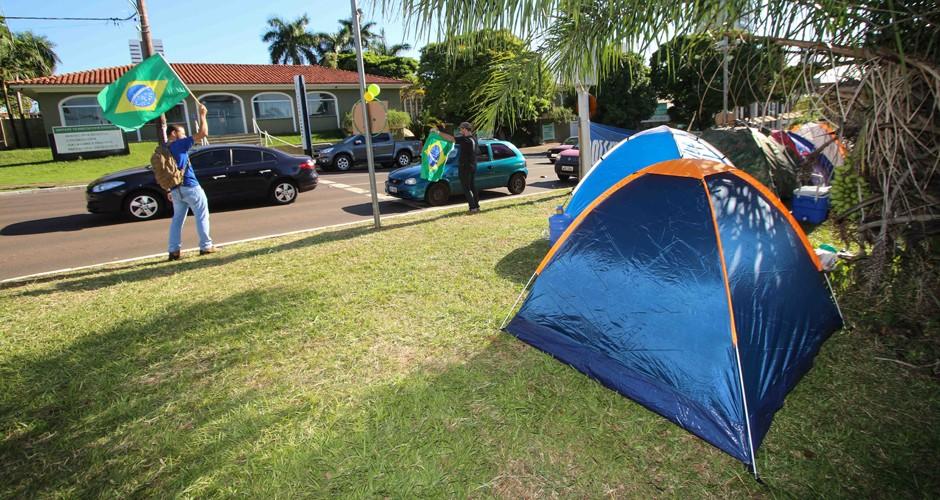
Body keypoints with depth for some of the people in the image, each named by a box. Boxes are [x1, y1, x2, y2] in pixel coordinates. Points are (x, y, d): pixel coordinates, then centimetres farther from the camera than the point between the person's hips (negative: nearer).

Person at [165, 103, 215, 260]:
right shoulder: (180, 144, -8)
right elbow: (203, 133, -12)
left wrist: (169, 190, 20)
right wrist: (202, 115, -2)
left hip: (175, 189, 7)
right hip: (190, 187, -7)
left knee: (177, 218, 11)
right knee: (202, 216, 3)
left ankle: (173, 250, 8)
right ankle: (206, 246, 4)